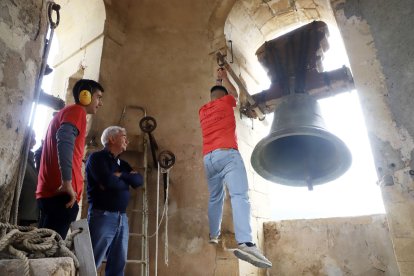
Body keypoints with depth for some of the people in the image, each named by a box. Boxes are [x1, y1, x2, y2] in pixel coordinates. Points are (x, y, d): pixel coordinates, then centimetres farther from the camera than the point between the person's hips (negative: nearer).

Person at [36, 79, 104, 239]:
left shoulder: (64, 112, 26)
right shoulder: (77, 110, -3)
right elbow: (65, 139, -22)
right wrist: (67, 182, -25)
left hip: (50, 191, 9)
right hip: (60, 193, -9)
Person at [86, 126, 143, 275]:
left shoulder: (122, 164, 21)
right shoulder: (97, 157, -2)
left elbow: (138, 180, 7)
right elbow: (108, 181, -18)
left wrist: (120, 175, -7)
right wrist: (127, 179, 0)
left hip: (122, 218, 7)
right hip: (102, 216, -7)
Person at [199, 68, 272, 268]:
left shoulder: (202, 110, 25)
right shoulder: (225, 102, 12)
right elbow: (234, 93, 35)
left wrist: (217, 82, 58)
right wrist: (224, 78, 48)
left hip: (208, 158, 6)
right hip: (227, 154, -6)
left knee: (215, 198, 15)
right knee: (239, 195, -18)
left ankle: (213, 236, 14)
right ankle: (245, 243, -32)